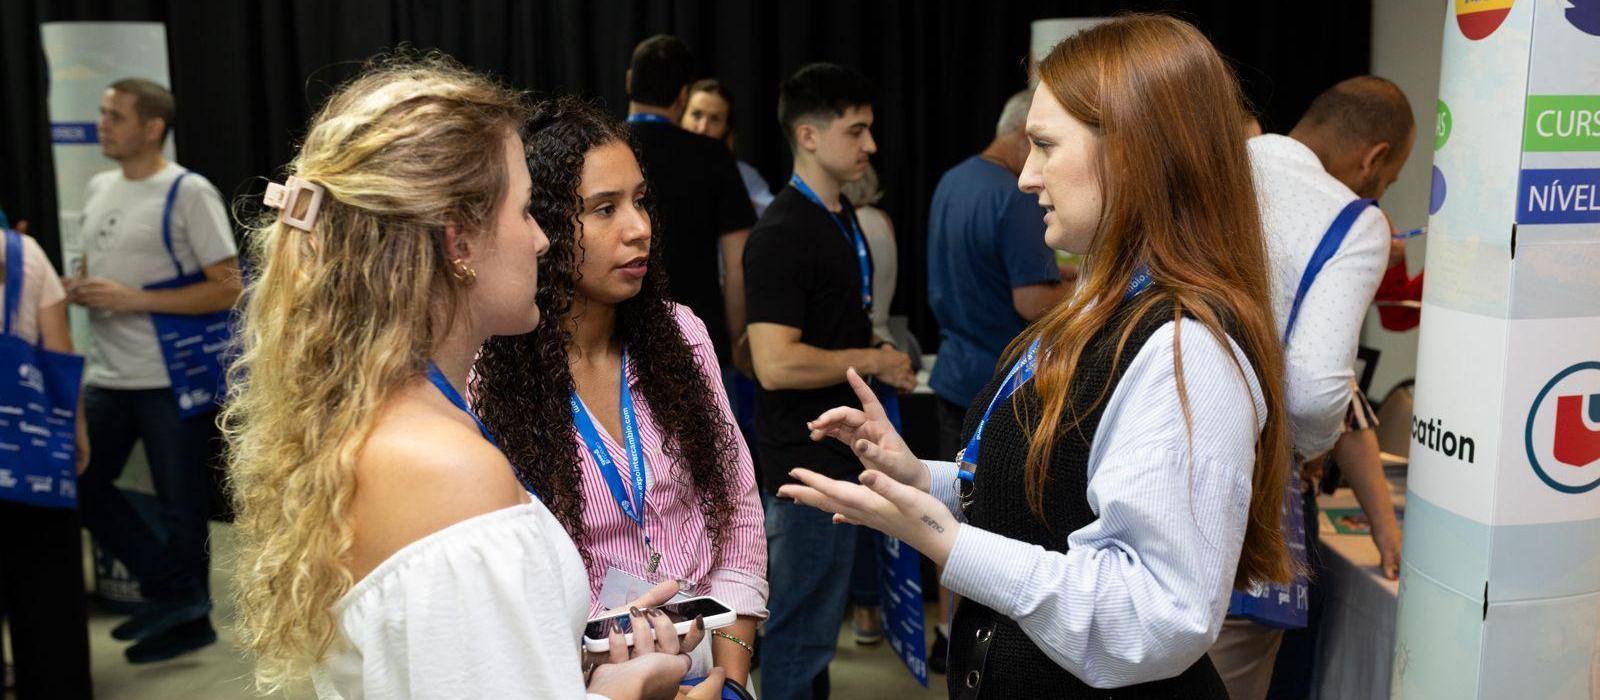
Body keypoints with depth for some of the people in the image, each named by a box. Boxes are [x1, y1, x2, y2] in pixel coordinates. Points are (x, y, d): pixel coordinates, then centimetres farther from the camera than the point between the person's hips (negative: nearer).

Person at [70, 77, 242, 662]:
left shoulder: (189, 193, -11)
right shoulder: (98, 188, 12)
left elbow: (227, 288, -16)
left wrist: (134, 300, -20)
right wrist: (78, 288, 0)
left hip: (171, 380, -7)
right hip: (106, 376, 8)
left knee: (180, 503, 4)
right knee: (83, 483, 9)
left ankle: (186, 616, 21)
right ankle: (174, 591, 20)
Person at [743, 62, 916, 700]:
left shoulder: (842, 217, 12)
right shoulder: (781, 234, -19)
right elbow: (775, 365, -27)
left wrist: (882, 358, 7)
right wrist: (874, 360, -16)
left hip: (840, 446, 10)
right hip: (808, 455, -10)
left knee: (815, 612, 22)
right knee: (802, 624, 2)